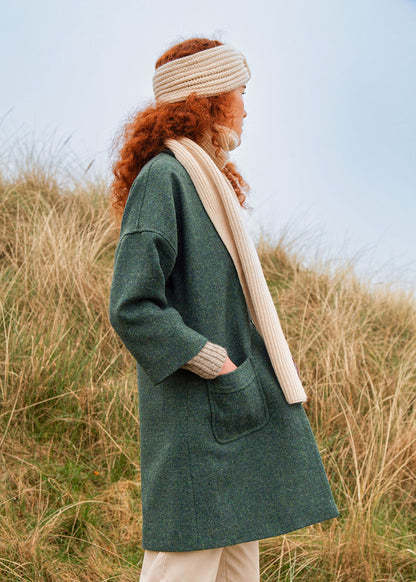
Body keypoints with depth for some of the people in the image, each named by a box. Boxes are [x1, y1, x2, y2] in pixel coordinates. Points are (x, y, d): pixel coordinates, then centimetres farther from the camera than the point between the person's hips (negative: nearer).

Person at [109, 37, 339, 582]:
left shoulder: (211, 185, 18)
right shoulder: (162, 177, -11)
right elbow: (132, 307, -19)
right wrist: (225, 371, -18)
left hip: (242, 419, 10)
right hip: (196, 424, -10)